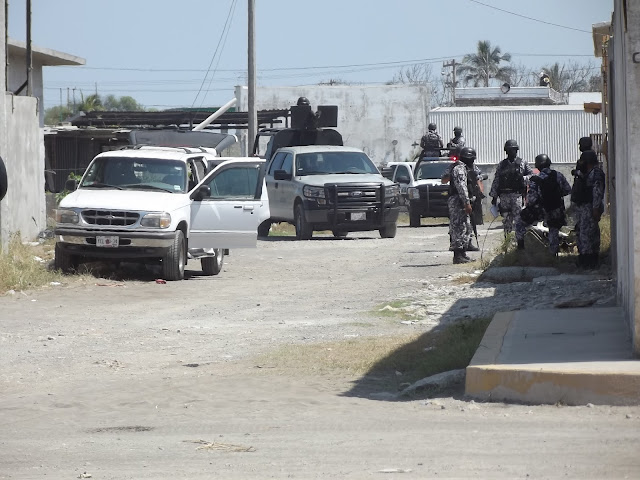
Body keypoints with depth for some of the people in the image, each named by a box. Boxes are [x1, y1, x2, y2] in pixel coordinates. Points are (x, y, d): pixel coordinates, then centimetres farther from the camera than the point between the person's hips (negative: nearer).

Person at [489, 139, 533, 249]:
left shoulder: (523, 163, 7)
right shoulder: (502, 165, 13)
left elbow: (532, 174, 9)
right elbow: (496, 181, 13)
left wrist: (523, 178, -10)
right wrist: (494, 196, 9)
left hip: (517, 195, -3)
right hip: (504, 195, 3)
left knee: (519, 219, -12)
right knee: (506, 220, 6)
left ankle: (521, 241, -13)